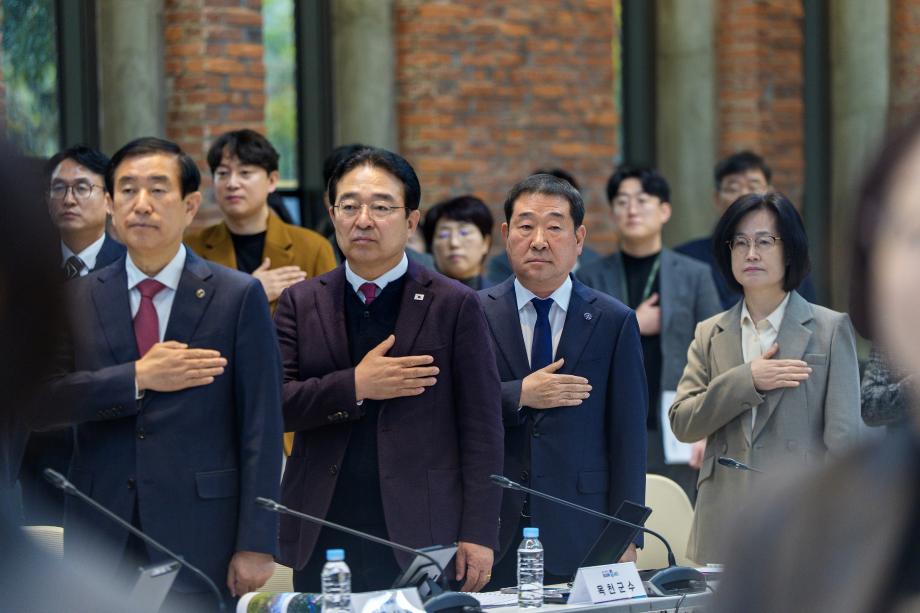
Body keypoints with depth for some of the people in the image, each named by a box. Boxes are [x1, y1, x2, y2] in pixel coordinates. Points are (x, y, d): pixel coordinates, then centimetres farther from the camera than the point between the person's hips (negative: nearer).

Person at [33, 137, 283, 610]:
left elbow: (260, 428, -1)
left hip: (200, 538, -2)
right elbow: (38, 402, -3)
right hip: (101, 542, 2)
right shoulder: (76, 299, 8)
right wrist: (137, 379, -13)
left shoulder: (239, 297, 1)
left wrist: (256, 545, -7)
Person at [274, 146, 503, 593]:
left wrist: (478, 536, -8)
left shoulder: (454, 305, 2)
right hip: (323, 542, 2)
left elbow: (482, 427, -2)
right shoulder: (300, 304, 9)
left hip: (422, 540, -2)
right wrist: (355, 387, -13)